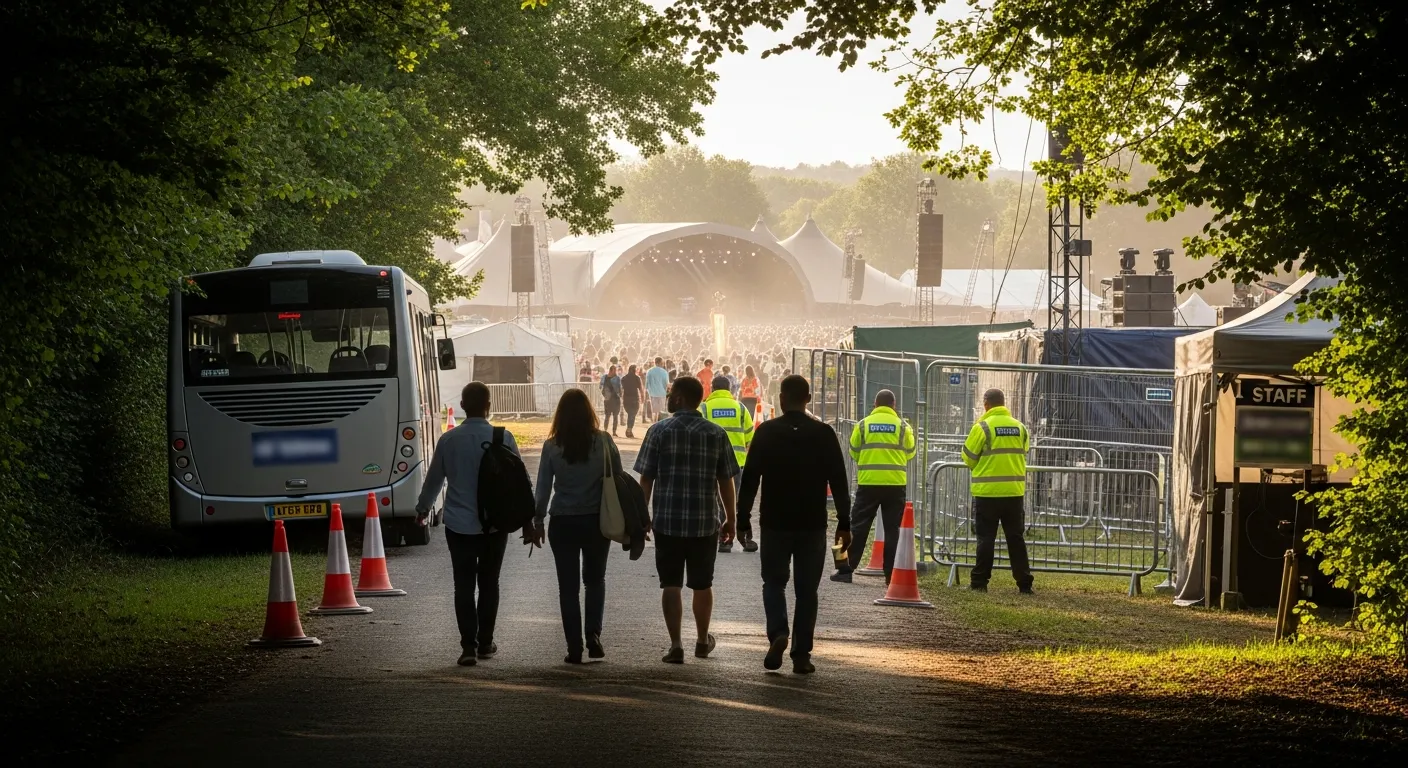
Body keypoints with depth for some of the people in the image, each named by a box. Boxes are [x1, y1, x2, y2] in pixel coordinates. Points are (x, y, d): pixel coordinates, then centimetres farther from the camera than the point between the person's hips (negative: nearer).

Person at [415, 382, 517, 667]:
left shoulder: (449, 440, -4)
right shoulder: (503, 438, -7)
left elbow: (434, 478, 8)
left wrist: (423, 508, 27)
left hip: (459, 525, 0)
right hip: (495, 524, 0)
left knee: (464, 586, 3)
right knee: (489, 583, 13)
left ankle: (469, 646, -6)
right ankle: (485, 643, 19)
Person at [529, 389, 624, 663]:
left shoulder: (552, 446, -8)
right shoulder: (603, 441, -7)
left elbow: (543, 487, -5)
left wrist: (537, 521, 6)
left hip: (563, 523, -1)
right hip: (597, 521, 1)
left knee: (568, 586, 7)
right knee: (595, 580, 19)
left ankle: (574, 648, 5)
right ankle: (593, 634, 2)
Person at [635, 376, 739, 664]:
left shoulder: (659, 432, -5)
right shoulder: (716, 434, 1)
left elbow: (646, 479, -4)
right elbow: (726, 481, 3)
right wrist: (730, 519, 12)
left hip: (667, 521, -2)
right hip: (705, 521, 2)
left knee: (671, 584, 3)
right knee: (702, 584, 16)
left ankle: (675, 645, -3)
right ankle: (702, 641, 30)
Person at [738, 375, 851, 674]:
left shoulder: (766, 433, -4)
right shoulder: (824, 434, -1)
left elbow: (750, 478, -4)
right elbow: (839, 481, -1)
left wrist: (743, 519, 3)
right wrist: (844, 523, 4)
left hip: (775, 524, -1)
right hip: (812, 525, 1)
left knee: (774, 582, 13)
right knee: (806, 590, 7)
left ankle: (778, 634, -11)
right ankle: (801, 655, 4)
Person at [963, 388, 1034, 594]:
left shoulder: (983, 427, -9)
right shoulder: (1020, 428, 5)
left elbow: (968, 456, -3)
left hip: (988, 492, -4)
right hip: (1015, 491, 4)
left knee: (986, 537, 2)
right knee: (1015, 537, 9)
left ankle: (980, 581, 2)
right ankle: (1024, 583, 8)